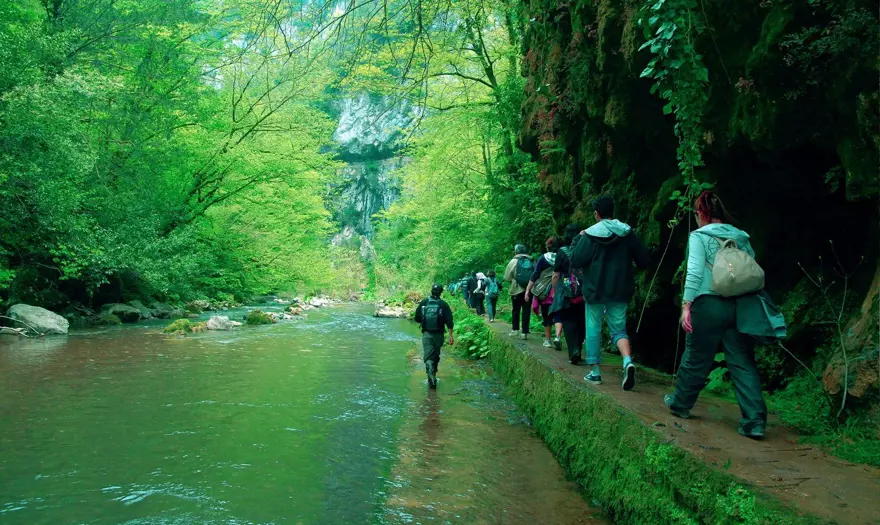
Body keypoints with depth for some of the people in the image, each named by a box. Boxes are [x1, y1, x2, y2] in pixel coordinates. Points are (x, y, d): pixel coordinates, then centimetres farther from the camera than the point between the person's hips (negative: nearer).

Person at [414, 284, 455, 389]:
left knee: (428, 356, -3)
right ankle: (433, 376, 32)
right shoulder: (443, 304, -5)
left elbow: (417, 319, 4)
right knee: (436, 356, 19)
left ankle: (431, 379, -23)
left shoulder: (424, 302, -2)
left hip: (426, 334, -1)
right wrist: (451, 336, -6)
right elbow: (449, 321, -9)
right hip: (438, 334, 1)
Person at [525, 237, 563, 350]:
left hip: (544, 291, -1)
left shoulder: (543, 258, -5)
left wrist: (527, 290, -3)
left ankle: (547, 340, 17)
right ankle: (558, 336, -21)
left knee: (546, 316, 10)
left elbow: (535, 276, -6)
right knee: (558, 314, 1)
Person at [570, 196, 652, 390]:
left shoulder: (590, 234, -9)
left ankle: (595, 372, 12)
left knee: (593, 329, 10)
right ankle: (628, 361, -17)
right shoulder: (627, 233, 2)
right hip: (620, 291, 3)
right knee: (618, 329, 10)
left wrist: (580, 240, 2)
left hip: (595, 290, -3)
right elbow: (644, 260, 2)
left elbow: (576, 261, -12)